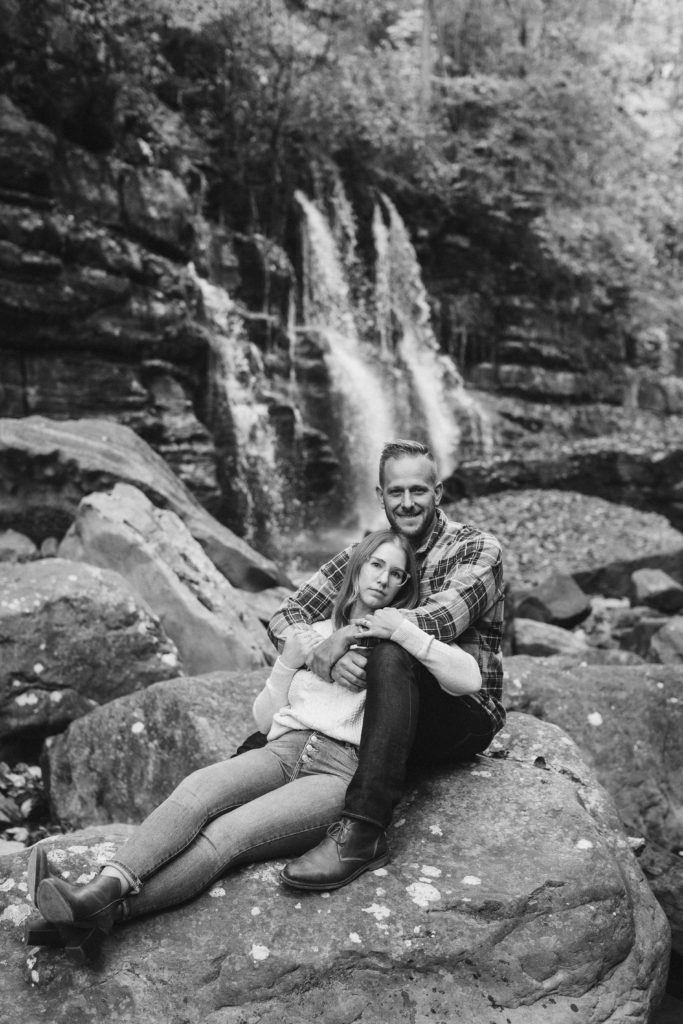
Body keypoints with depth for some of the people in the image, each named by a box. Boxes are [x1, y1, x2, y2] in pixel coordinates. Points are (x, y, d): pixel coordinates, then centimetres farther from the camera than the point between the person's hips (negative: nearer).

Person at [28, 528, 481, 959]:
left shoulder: (402, 639, 14)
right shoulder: (315, 632, 25)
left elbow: (470, 678, -5)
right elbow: (264, 718, 22)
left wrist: (404, 631, -11)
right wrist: (290, 660, 8)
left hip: (342, 771, -4)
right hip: (284, 749, 4)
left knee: (226, 834, -28)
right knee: (197, 788, -29)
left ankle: (100, 916, -40)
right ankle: (104, 887, -44)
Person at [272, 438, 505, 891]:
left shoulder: (477, 548, -4)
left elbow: (443, 619, -23)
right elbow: (285, 618, -2)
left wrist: (346, 634, -27)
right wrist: (326, 656, -24)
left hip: (466, 716, -5)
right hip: (384, 714, 5)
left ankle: (363, 832, -39)